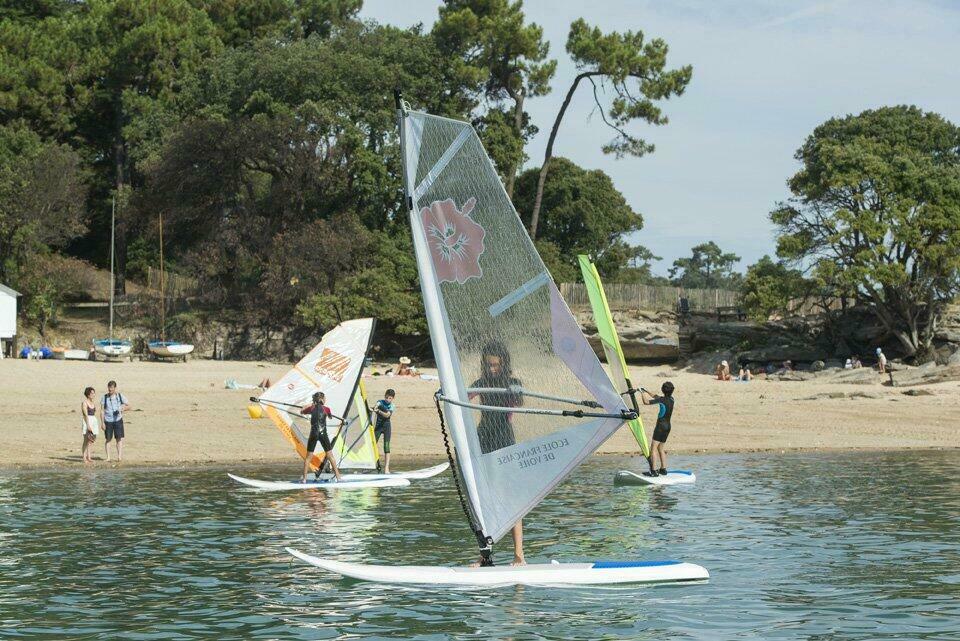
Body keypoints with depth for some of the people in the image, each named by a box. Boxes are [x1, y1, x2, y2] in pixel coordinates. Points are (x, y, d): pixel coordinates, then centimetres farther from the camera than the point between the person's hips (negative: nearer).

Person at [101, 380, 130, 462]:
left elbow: (128, 406, 7)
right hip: (108, 421, 0)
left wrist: (123, 408, -15)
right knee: (108, 439, 3)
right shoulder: (105, 397, 1)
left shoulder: (120, 396, 2)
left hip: (118, 420, 0)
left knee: (119, 439, -6)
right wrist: (103, 423, -3)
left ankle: (119, 456, -6)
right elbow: (102, 411, 3)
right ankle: (108, 458, 6)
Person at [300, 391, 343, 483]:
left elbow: (301, 412, 20)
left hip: (313, 434, 1)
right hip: (323, 434, -1)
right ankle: (338, 476, 6)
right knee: (330, 455, 6)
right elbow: (330, 417, 18)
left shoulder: (311, 408, 2)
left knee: (308, 457, 9)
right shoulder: (326, 409, -2)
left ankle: (304, 478, 6)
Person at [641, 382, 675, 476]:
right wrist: (646, 392, 23)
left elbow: (646, 402, -13)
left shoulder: (662, 400, -15)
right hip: (668, 426, 8)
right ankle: (663, 469, 19)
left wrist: (642, 393, 3)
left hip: (661, 425, -8)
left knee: (654, 448, -8)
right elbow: (656, 398, 23)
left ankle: (654, 471, -15)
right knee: (660, 448, 18)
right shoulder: (671, 399, 8)